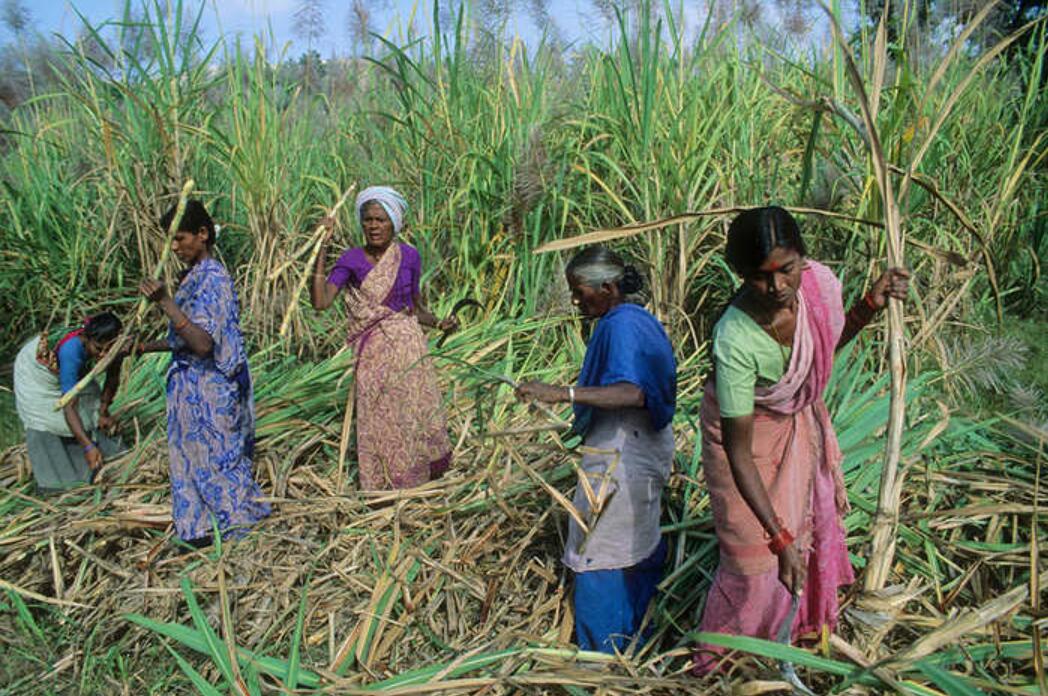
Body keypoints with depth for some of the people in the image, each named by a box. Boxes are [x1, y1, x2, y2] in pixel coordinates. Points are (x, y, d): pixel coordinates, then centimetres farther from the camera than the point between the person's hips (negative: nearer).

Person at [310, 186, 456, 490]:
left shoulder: (409, 256, 1)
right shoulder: (351, 260, -3)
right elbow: (321, 301, -17)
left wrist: (439, 323, -8)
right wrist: (322, 247, -18)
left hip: (407, 348, 1)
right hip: (372, 355, -1)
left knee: (413, 417, 3)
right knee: (376, 423, 5)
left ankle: (416, 483, 21)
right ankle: (381, 487, 20)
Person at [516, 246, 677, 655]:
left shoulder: (621, 326, -23)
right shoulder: (638, 317, 8)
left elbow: (631, 392, -37)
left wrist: (562, 394, -44)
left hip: (619, 455, -11)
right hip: (648, 447, 11)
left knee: (598, 551, 2)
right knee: (640, 539, 24)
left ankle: (605, 649, 15)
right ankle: (639, 631, 42)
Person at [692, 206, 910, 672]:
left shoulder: (820, 282, -26)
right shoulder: (735, 340, -41)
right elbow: (738, 451, -32)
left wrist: (871, 305, -16)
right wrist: (780, 539, -33)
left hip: (800, 420, 6)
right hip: (748, 430, -6)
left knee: (815, 515, 26)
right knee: (754, 559, 4)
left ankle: (798, 622, 57)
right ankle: (712, 660, 33)